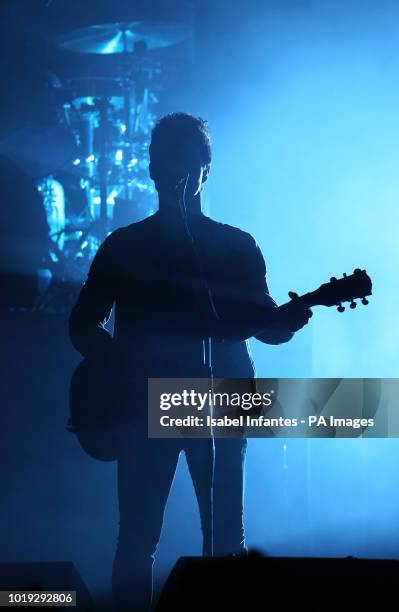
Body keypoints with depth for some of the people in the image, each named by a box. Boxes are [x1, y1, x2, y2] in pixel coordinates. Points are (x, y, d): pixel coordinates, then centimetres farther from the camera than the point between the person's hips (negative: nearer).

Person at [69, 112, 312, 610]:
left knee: (226, 539, 1)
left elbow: (265, 326, 5)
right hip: (144, 407, 0)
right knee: (136, 538, -1)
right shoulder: (123, 246, 8)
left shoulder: (237, 246, 9)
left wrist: (291, 317, -18)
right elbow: (83, 327, 5)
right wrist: (128, 360, -14)